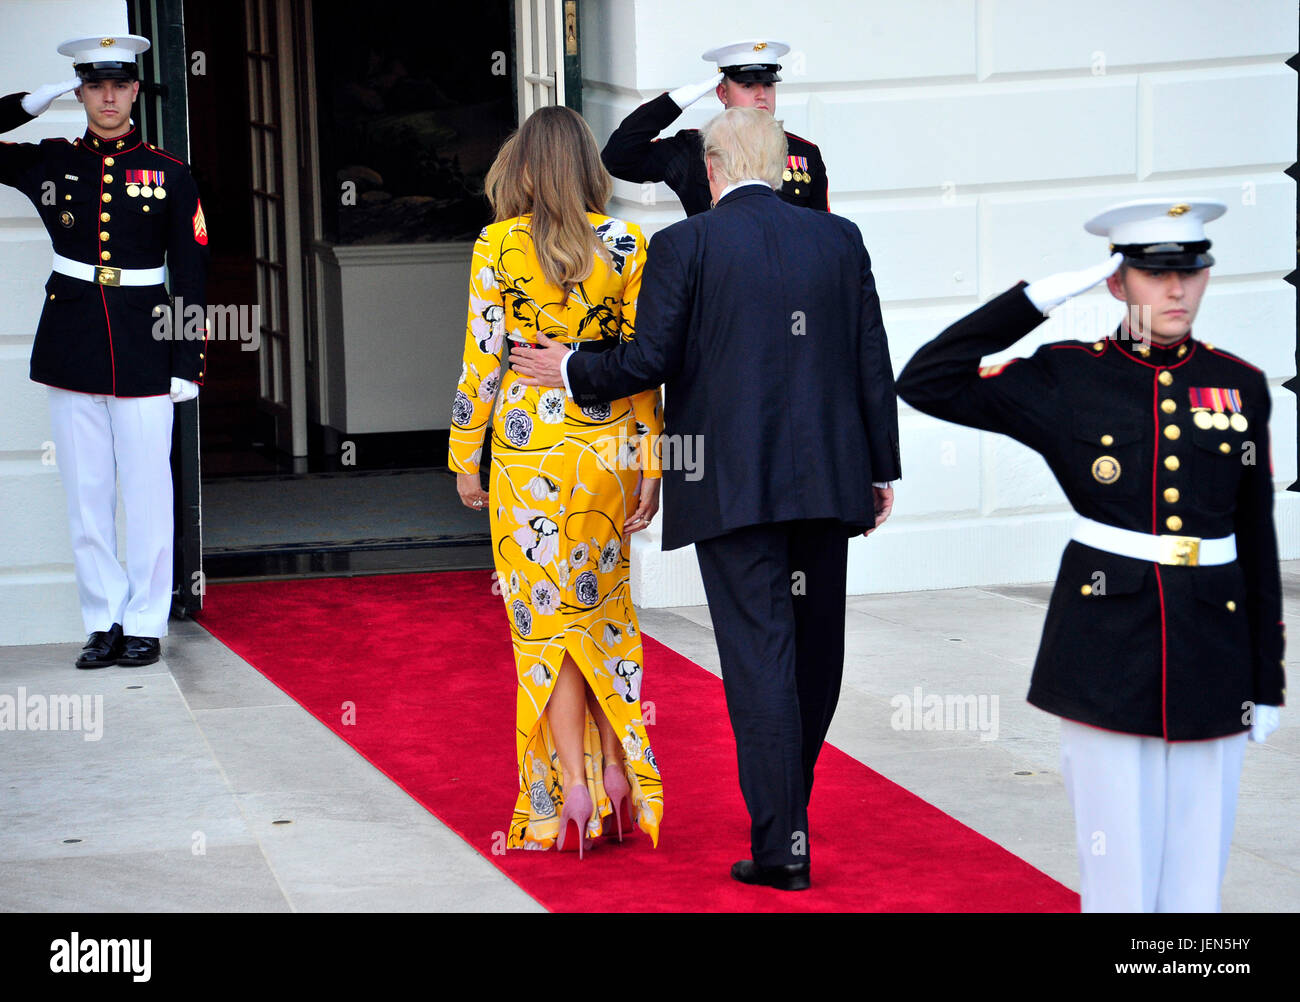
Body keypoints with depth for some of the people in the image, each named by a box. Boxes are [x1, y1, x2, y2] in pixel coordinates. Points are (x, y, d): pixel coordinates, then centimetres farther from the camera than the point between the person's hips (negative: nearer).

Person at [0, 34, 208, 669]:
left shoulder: (168, 174, 3)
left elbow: (191, 275, 3)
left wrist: (188, 365, -2)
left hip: (144, 352, -2)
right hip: (72, 347, 2)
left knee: (146, 491, 1)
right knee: (85, 492, 5)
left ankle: (145, 624, 10)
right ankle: (104, 622, 12)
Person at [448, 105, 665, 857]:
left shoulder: (498, 247, -5)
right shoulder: (625, 244, -1)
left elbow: (481, 362, -5)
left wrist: (466, 457, 4)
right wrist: (652, 462, 4)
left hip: (529, 447, -2)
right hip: (609, 443, 2)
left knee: (546, 616, 5)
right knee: (604, 607, 16)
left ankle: (572, 791, 3)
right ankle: (617, 775, 14)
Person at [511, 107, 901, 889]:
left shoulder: (684, 246, -5)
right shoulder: (840, 238, 6)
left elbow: (652, 360, -8)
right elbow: (873, 362, 7)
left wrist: (574, 372, 11)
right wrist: (879, 469, 14)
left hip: (733, 484, -4)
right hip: (827, 476, 4)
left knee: (759, 655, -4)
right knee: (815, 648, 17)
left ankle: (783, 845, -6)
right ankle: (790, 803, 33)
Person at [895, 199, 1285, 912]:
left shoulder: (1240, 386, 7)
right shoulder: (1067, 380, 0)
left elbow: (1257, 540, 11)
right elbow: (923, 383, -8)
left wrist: (1267, 681, 10)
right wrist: (1038, 298, -9)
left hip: (1211, 656, 3)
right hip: (1107, 655, -3)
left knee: (1196, 875, 7)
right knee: (1120, 877, 1)